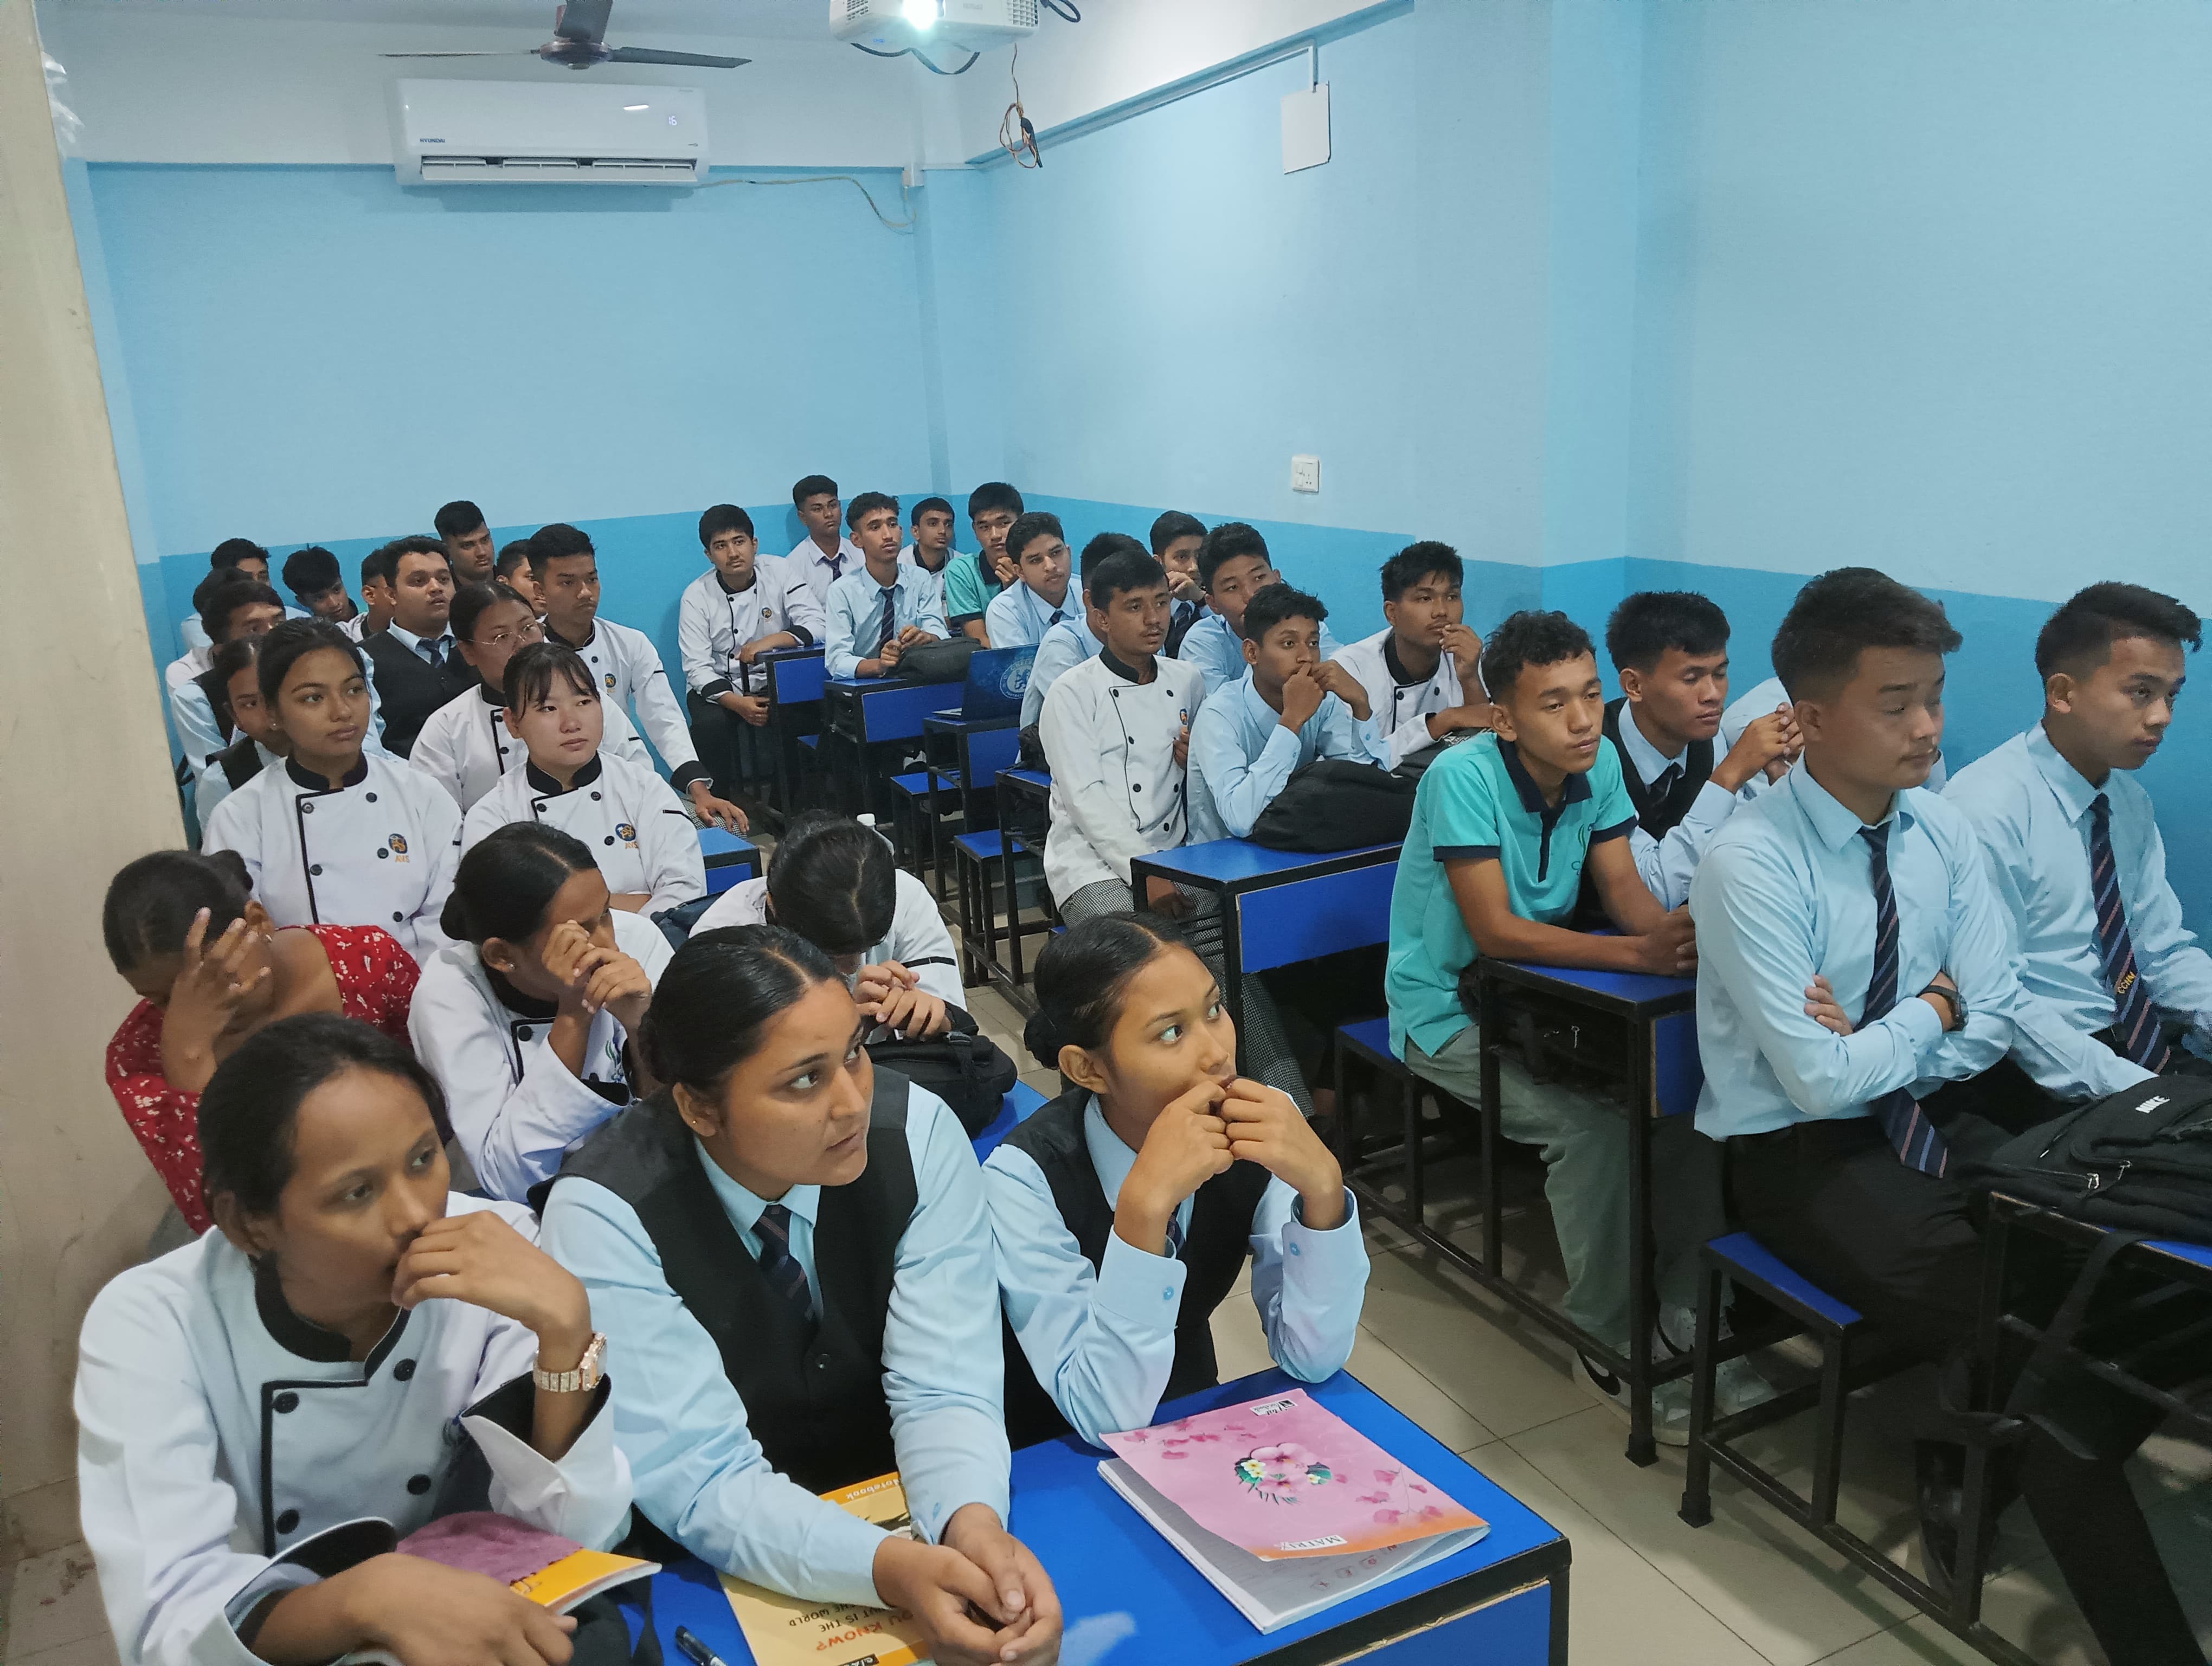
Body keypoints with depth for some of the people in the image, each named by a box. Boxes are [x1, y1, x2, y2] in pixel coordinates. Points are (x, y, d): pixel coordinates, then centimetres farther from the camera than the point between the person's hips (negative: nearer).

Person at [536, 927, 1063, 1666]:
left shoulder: (918, 1133, -16)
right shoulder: (603, 1215, -21)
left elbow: (945, 1385, -15)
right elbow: (701, 1477, -22)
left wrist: (971, 1523, -34)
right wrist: (889, 1567, -36)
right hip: (729, 1574, -1)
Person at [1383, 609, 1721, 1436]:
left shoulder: (1599, 764, -4)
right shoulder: (1464, 777, -24)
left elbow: (1624, 889, -6)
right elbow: (1495, 931, -28)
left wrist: (1679, 928, -29)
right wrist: (1639, 954, -37)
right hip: (1450, 1009, -6)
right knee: (1593, 1124, -25)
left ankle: (1687, 1307, 2)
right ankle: (1610, 1345, -6)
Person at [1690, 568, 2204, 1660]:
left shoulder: (1944, 831, 0)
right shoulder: (1751, 864, -20)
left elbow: (1993, 1024, 1)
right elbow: (1824, 1084, -21)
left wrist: (1875, 1047, -15)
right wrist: (1930, 1012, -7)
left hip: (1934, 1123, 6)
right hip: (1801, 1156, -6)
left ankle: (1978, 1459, 10)